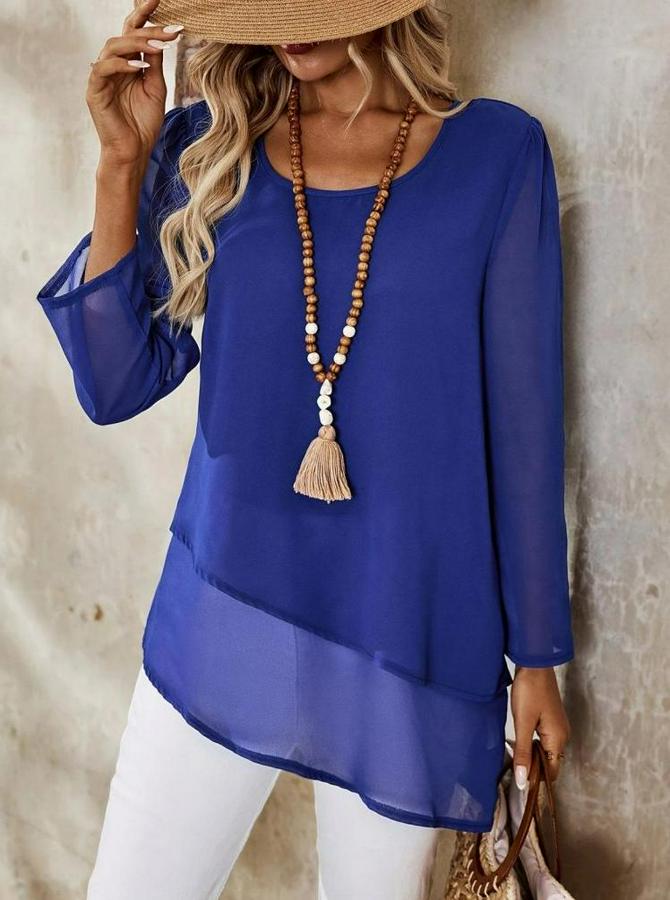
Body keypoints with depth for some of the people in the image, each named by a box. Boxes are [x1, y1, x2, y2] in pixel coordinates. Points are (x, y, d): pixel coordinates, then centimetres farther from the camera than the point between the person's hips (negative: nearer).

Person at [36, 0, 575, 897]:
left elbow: (522, 418, -2)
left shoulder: (496, 152, -5)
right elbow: (115, 387, -1)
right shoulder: (205, 147, 0)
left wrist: (537, 653, 2)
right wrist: (123, 166, -10)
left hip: (412, 637, -1)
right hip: (224, 617, 2)